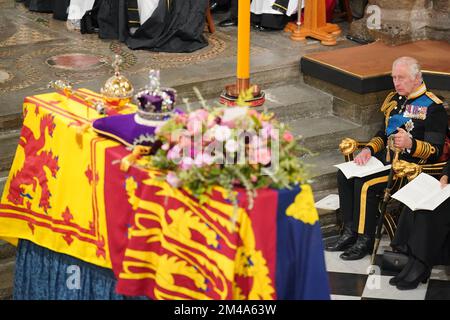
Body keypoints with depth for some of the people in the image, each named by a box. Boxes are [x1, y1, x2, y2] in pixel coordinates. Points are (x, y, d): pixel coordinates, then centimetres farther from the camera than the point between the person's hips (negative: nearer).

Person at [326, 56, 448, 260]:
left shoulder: (432, 107, -10)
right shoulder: (394, 100, 15)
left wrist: (410, 143, -33)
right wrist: (368, 150, 1)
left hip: (411, 163, -8)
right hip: (387, 156, 8)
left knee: (365, 183, -27)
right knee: (344, 175, -10)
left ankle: (365, 241, -15)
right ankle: (350, 231, -7)